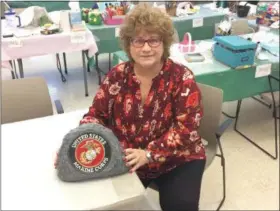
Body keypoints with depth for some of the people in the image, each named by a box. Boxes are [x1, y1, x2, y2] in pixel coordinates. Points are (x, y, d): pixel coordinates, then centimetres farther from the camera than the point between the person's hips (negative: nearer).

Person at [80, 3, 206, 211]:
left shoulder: (181, 77, -11)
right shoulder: (117, 76, -3)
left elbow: (186, 127, -17)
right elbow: (96, 114, 0)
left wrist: (149, 154, -28)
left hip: (176, 160, -2)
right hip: (128, 160, 3)